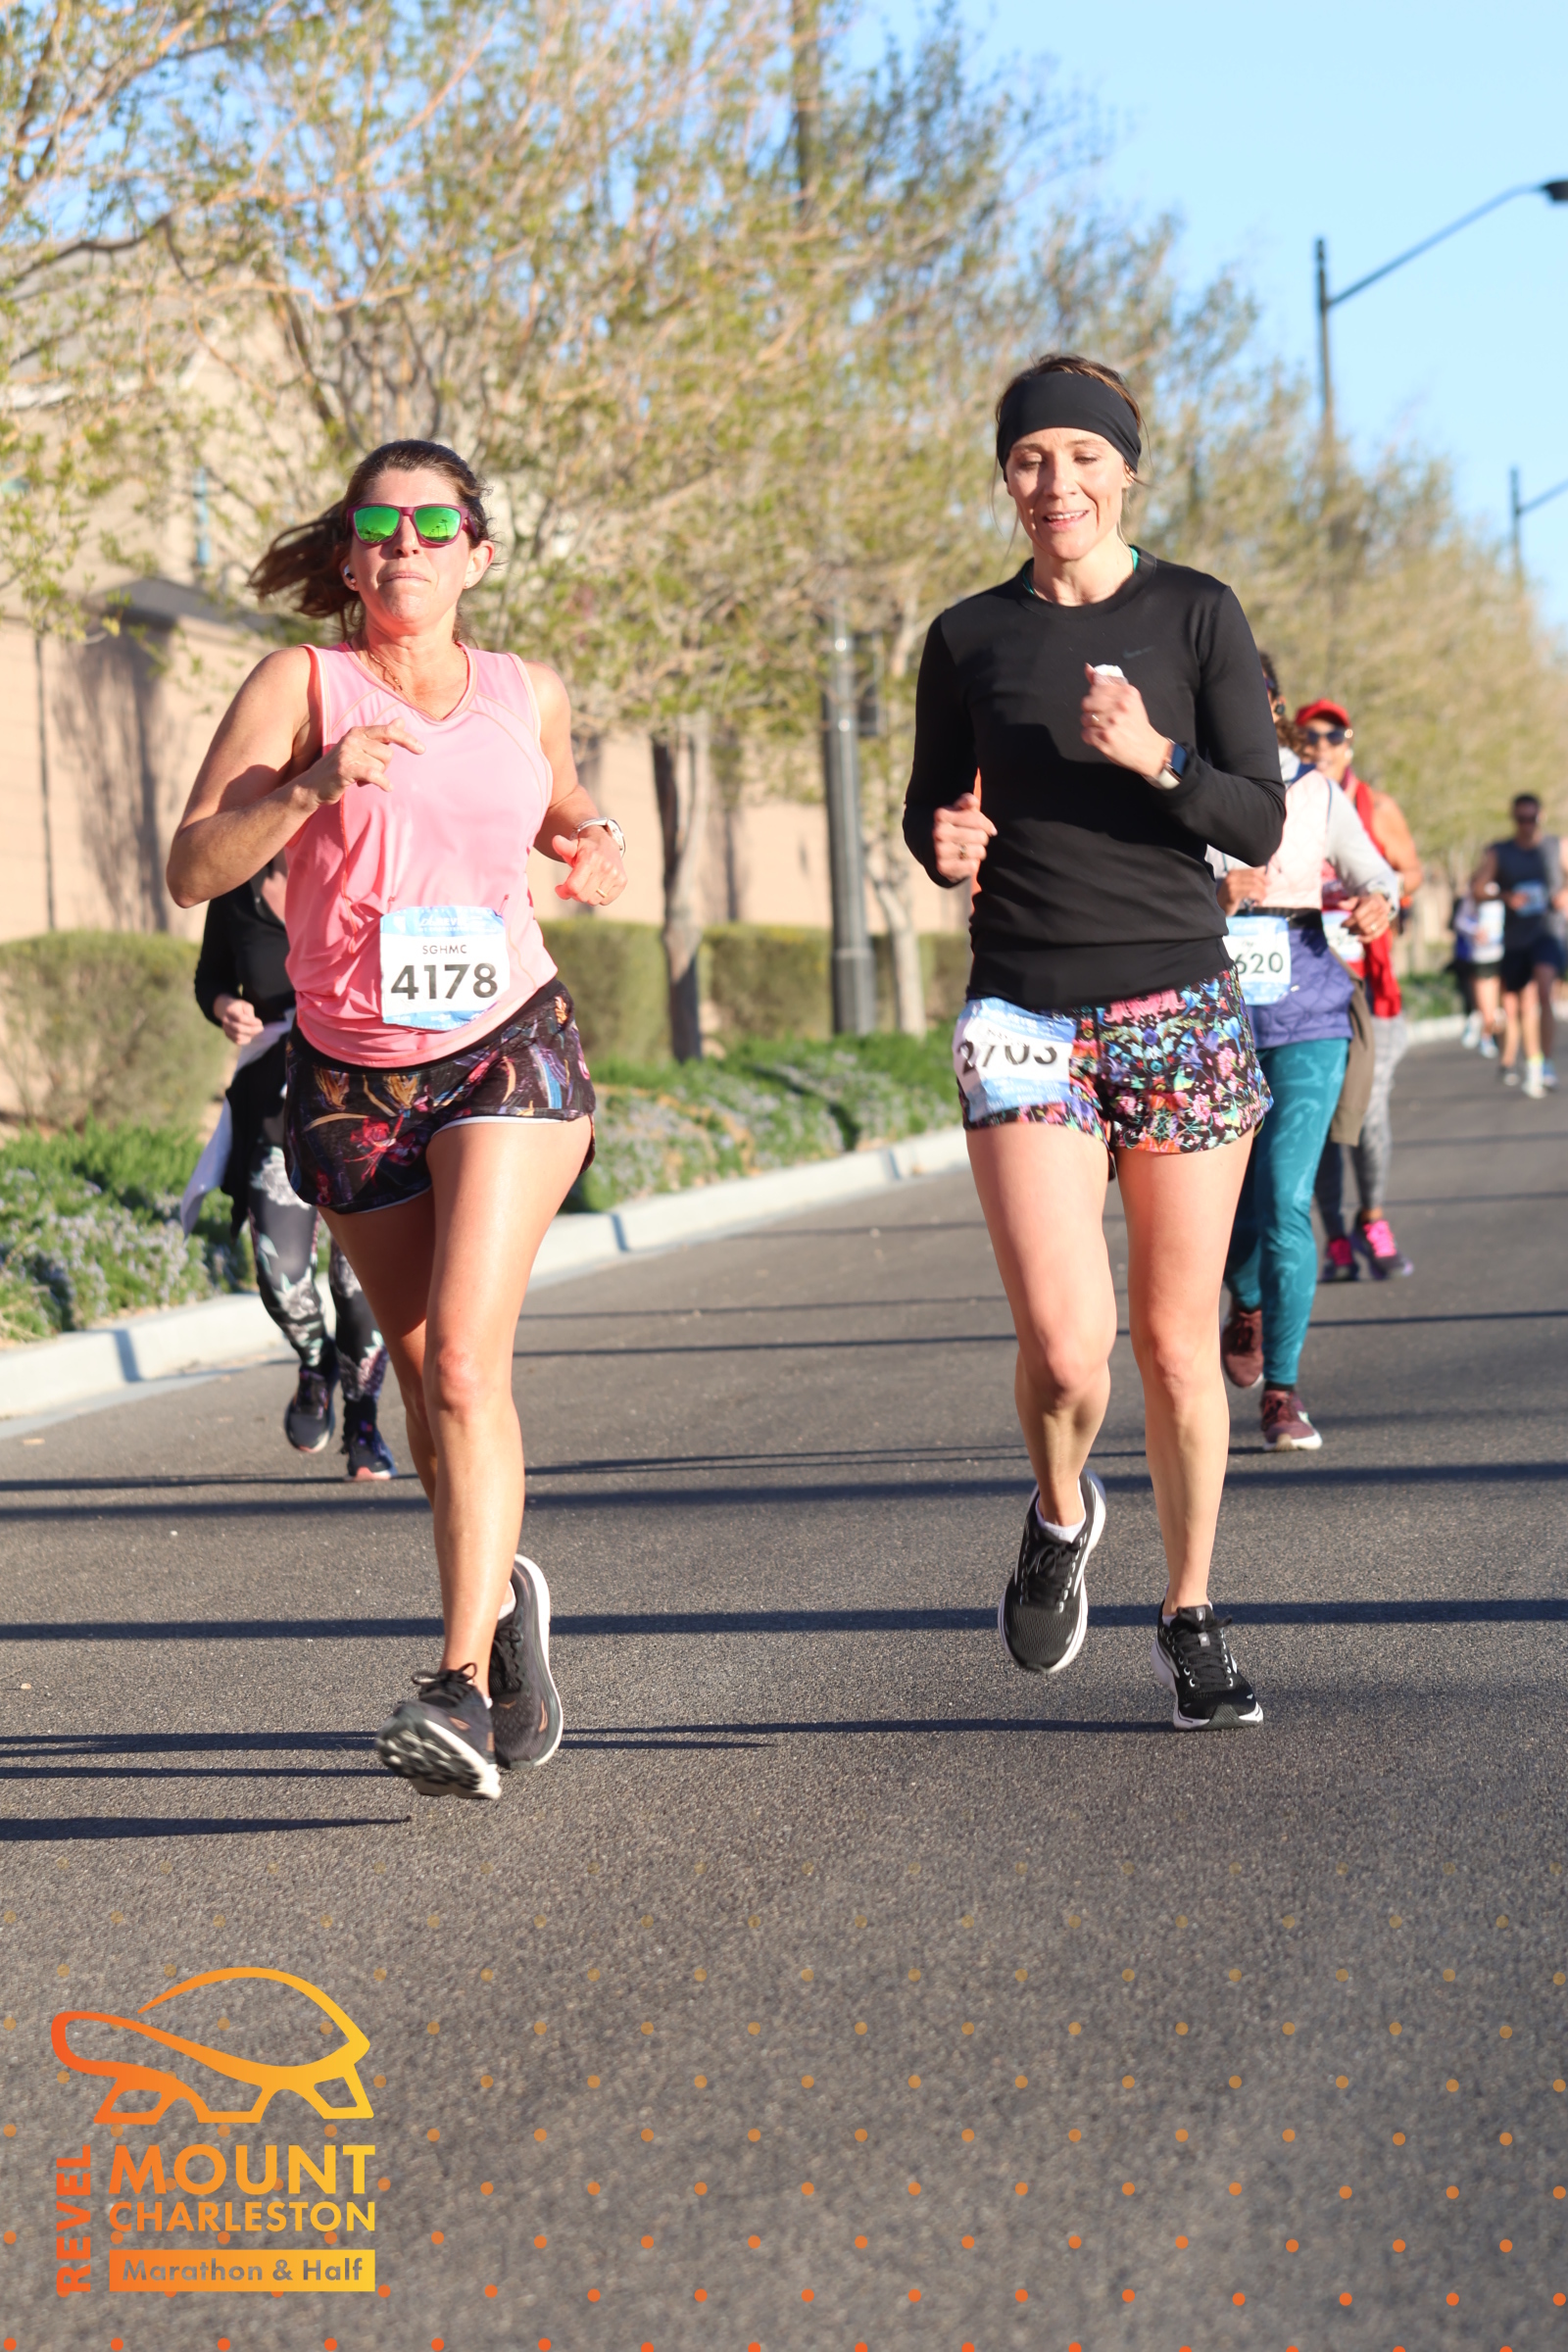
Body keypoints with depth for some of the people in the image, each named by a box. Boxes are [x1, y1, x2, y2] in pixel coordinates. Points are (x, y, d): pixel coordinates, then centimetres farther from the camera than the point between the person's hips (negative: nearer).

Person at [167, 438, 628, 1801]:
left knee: (466, 1357, -18)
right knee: (422, 1378, 12)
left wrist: (595, 849, 3)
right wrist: (312, 784, -27)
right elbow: (194, 871, -12)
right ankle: (503, 1594, 38)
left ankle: (464, 1689, -23)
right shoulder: (301, 684, -4)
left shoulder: (528, 695, 5)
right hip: (352, 1076, 1)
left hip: (508, 1051, -1)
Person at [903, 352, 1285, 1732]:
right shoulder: (970, 638, 7)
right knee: (1065, 1351, -14)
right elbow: (932, 807, 17)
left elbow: (1261, 825, -3)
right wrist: (945, 846, -6)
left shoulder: (1197, 617, 2)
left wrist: (1154, 756, -21)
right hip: (1026, 1013, 0)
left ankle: (1191, 1620, 22)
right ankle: (1061, 1515, 19)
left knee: (1179, 1342, 4)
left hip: (1182, 1008, 0)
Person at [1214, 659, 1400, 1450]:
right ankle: (1248, 1307, 43)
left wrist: (1376, 907, -6)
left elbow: (1375, 875, 16)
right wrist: (1215, 899, -23)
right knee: (1227, 1204, 6)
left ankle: (1282, 1391, -3)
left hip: (1305, 1012, 0)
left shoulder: (1316, 796, 6)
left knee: (1285, 1201, -11)